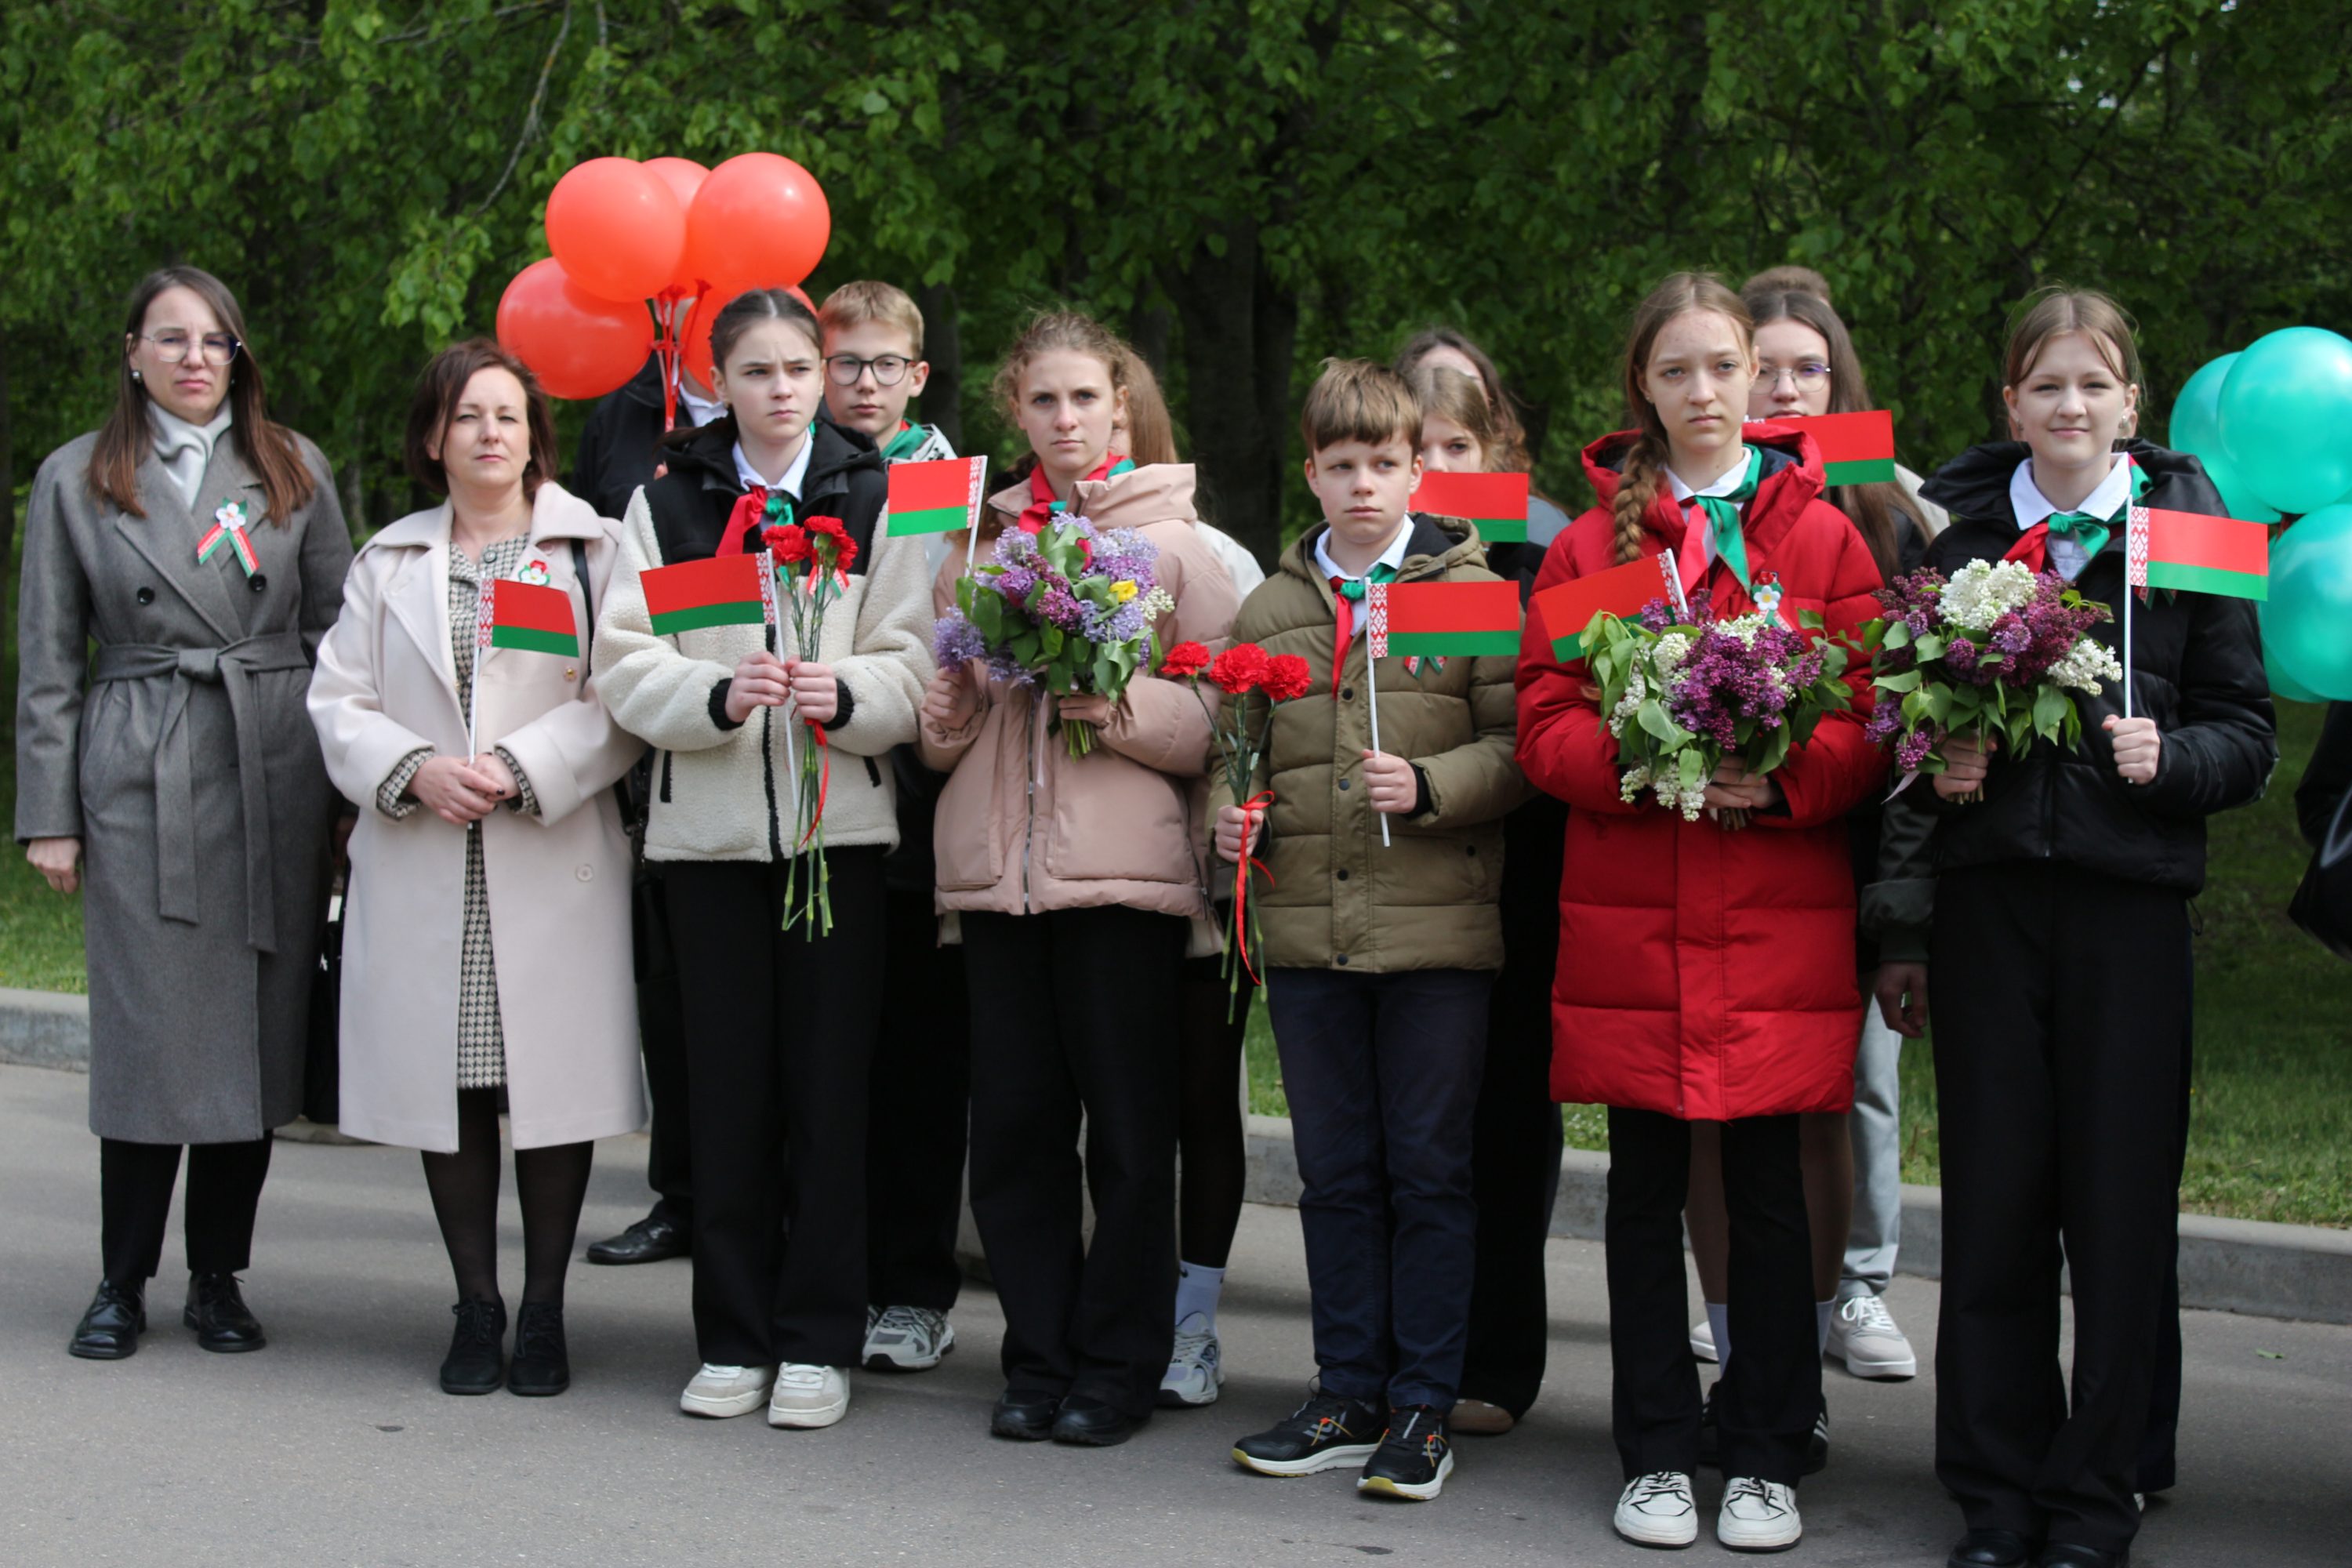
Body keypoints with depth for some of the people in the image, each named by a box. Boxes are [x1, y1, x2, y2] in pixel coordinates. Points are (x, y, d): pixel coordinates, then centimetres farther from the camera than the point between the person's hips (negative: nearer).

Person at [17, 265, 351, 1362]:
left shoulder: (294, 471, 10)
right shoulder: (75, 480, 8)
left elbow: (340, 633, 10)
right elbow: (47, 664, 7)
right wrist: (48, 813, 1)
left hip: (278, 777, 2)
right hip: (140, 779, -1)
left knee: (260, 1028, 3)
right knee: (149, 1031, -4)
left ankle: (219, 1277, 14)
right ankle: (122, 1284, 9)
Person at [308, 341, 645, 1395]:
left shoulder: (592, 549, 5)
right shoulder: (388, 562, 14)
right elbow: (340, 702, 9)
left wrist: (521, 770, -15)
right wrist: (413, 771, -8)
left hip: (553, 862, -2)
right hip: (422, 866, 2)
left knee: (554, 1081, -2)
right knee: (447, 1086, 4)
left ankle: (543, 1312, 10)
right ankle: (475, 1310, 15)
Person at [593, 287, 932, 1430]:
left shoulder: (874, 500, 7)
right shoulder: (666, 503, 9)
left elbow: (915, 670, 1)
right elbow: (626, 666, 0)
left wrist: (844, 693, -20)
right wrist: (718, 694, -18)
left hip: (840, 823, -1)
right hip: (709, 827, 1)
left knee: (830, 1089, 0)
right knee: (728, 1090, 5)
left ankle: (819, 1343, 9)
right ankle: (734, 1340, 14)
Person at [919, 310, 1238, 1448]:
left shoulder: (1173, 538, 5)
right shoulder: (977, 539, 15)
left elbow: (1224, 715, 0)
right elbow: (943, 712, 20)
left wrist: (1124, 705, -15)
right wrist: (948, 714, -2)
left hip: (1125, 868, -3)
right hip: (995, 863, 3)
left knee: (1130, 1128, 1)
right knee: (1014, 1121, 4)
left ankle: (1115, 1368, 11)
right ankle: (1037, 1359, 16)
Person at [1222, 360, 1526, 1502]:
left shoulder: (1473, 592, 0)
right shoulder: (1269, 607, 12)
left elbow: (1520, 744, -4)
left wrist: (1429, 787, -18)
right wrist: (1235, 813, 2)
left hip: (1437, 932, -4)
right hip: (1307, 930, 4)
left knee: (1429, 1170, 2)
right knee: (1336, 1172, 11)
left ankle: (1422, 1408, 11)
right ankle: (1348, 1397, 21)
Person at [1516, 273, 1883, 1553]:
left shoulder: (1820, 536, 7)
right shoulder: (1592, 541, 9)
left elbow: (1872, 718, 2)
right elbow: (1544, 725, 3)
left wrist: (1784, 779, -17)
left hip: (1779, 918, -1)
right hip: (1628, 918, 1)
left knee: (1767, 1184, 2)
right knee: (1646, 1184, 5)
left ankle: (1767, 1459, 13)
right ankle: (1656, 1456, 15)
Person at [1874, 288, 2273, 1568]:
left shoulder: (2188, 530, 4)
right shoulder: (1953, 524, 10)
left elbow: (2248, 731, 3)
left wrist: (2171, 759, -14)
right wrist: (1934, 764, -3)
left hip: (2129, 897, -1)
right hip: (1986, 895, 1)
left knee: (2119, 1203, 1)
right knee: (1992, 1198, 4)